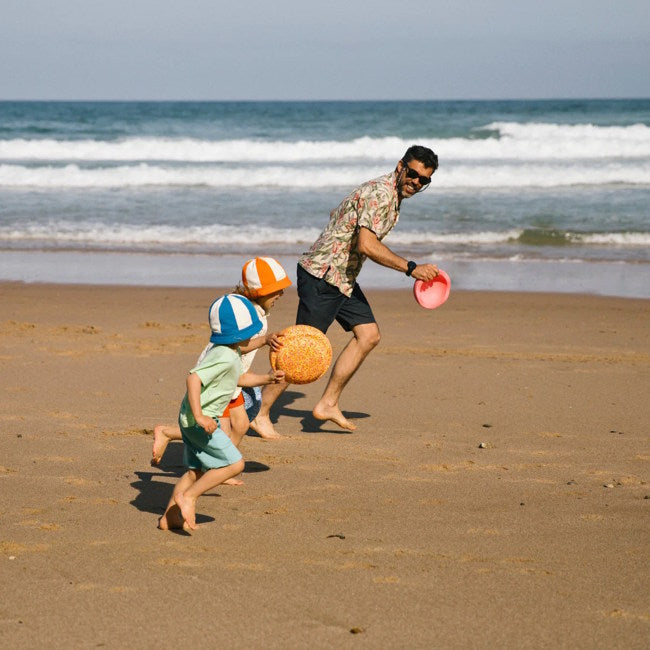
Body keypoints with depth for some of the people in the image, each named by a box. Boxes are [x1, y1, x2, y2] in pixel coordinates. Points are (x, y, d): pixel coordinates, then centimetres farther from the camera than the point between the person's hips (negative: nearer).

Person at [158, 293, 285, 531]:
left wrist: (267, 378, 16)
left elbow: (240, 378, 29)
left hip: (191, 420, 11)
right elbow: (193, 379, -29)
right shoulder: (225, 357, -22)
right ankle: (188, 496, -6)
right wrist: (199, 416, -29)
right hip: (199, 421, -11)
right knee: (234, 464, -10)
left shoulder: (233, 354, 11)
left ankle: (169, 517, 24)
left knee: (197, 471, 18)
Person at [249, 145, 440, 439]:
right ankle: (260, 414, 1)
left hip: (342, 277, 10)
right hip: (323, 275, -10)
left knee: (368, 335, 5)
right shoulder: (380, 194, -19)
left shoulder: (391, 194, 13)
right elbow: (367, 245, -30)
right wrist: (411, 268, -28)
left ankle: (327, 404, 11)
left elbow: (337, 215, 25)